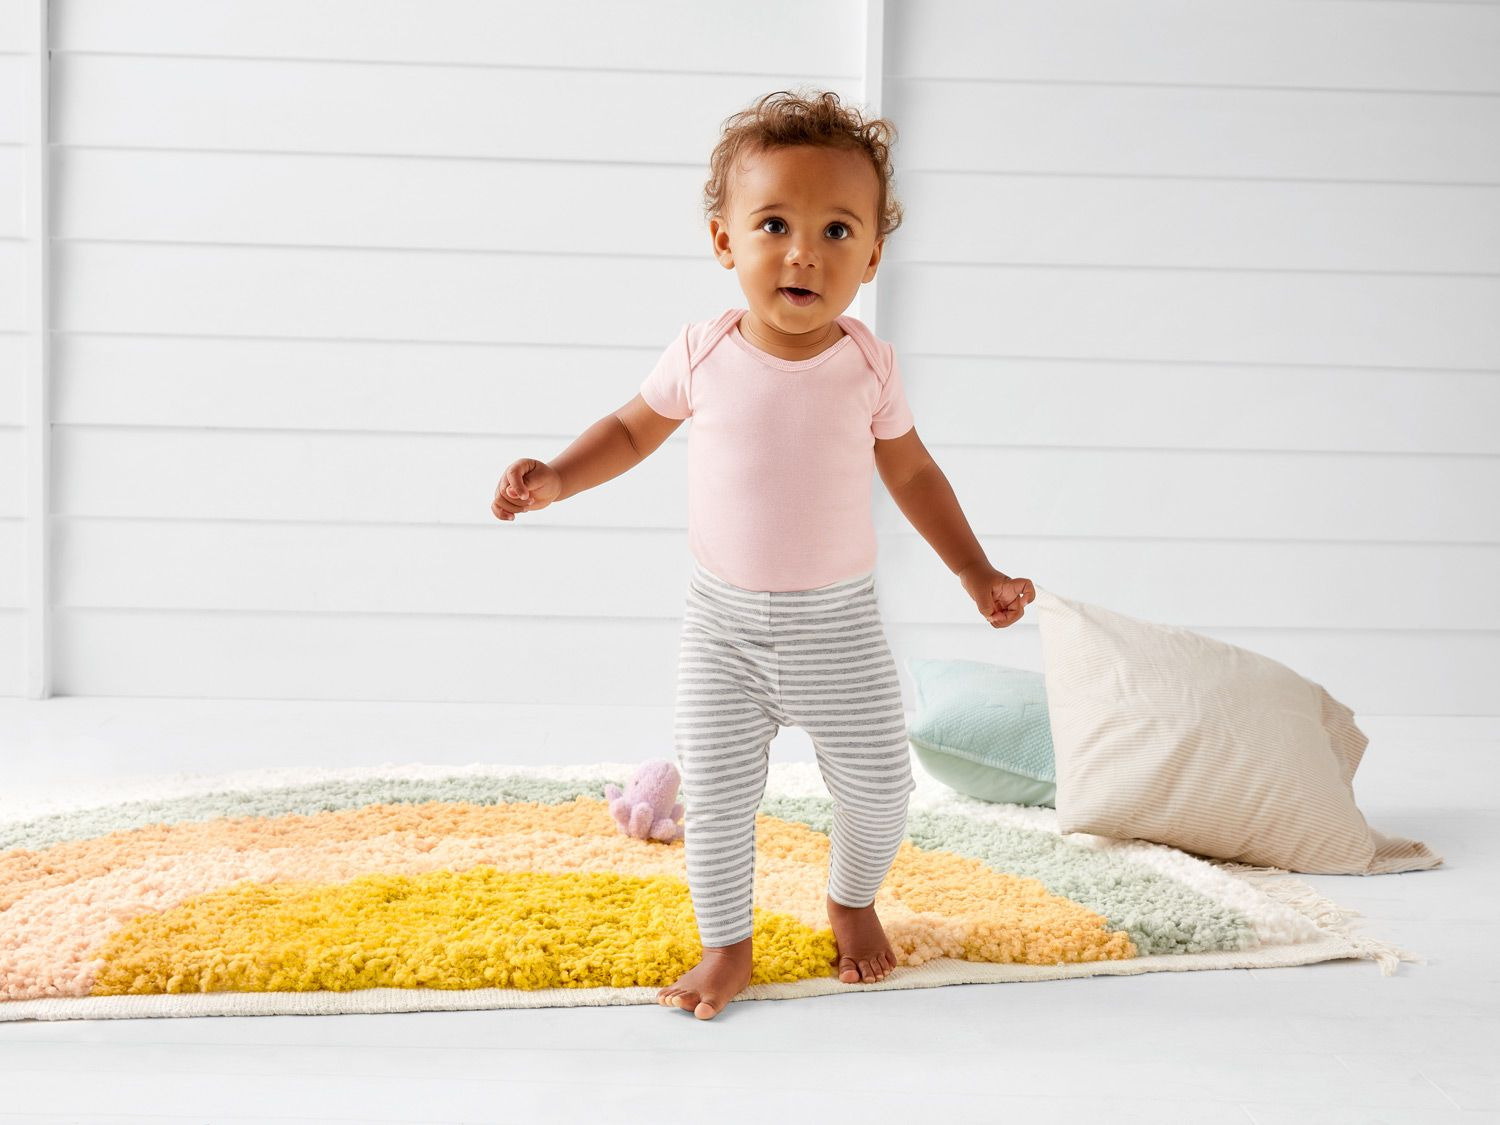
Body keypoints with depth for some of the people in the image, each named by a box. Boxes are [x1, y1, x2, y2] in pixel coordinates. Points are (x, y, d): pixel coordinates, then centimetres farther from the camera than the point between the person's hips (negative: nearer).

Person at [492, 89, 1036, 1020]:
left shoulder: (868, 365, -8)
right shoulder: (702, 354, -10)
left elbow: (912, 471, 7)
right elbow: (634, 428, 8)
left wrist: (977, 573, 6)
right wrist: (555, 478, -7)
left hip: (839, 627, 1)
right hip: (724, 626, 0)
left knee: (879, 785, 9)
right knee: (717, 797, 1)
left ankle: (853, 901, 40)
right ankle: (727, 948, 22)